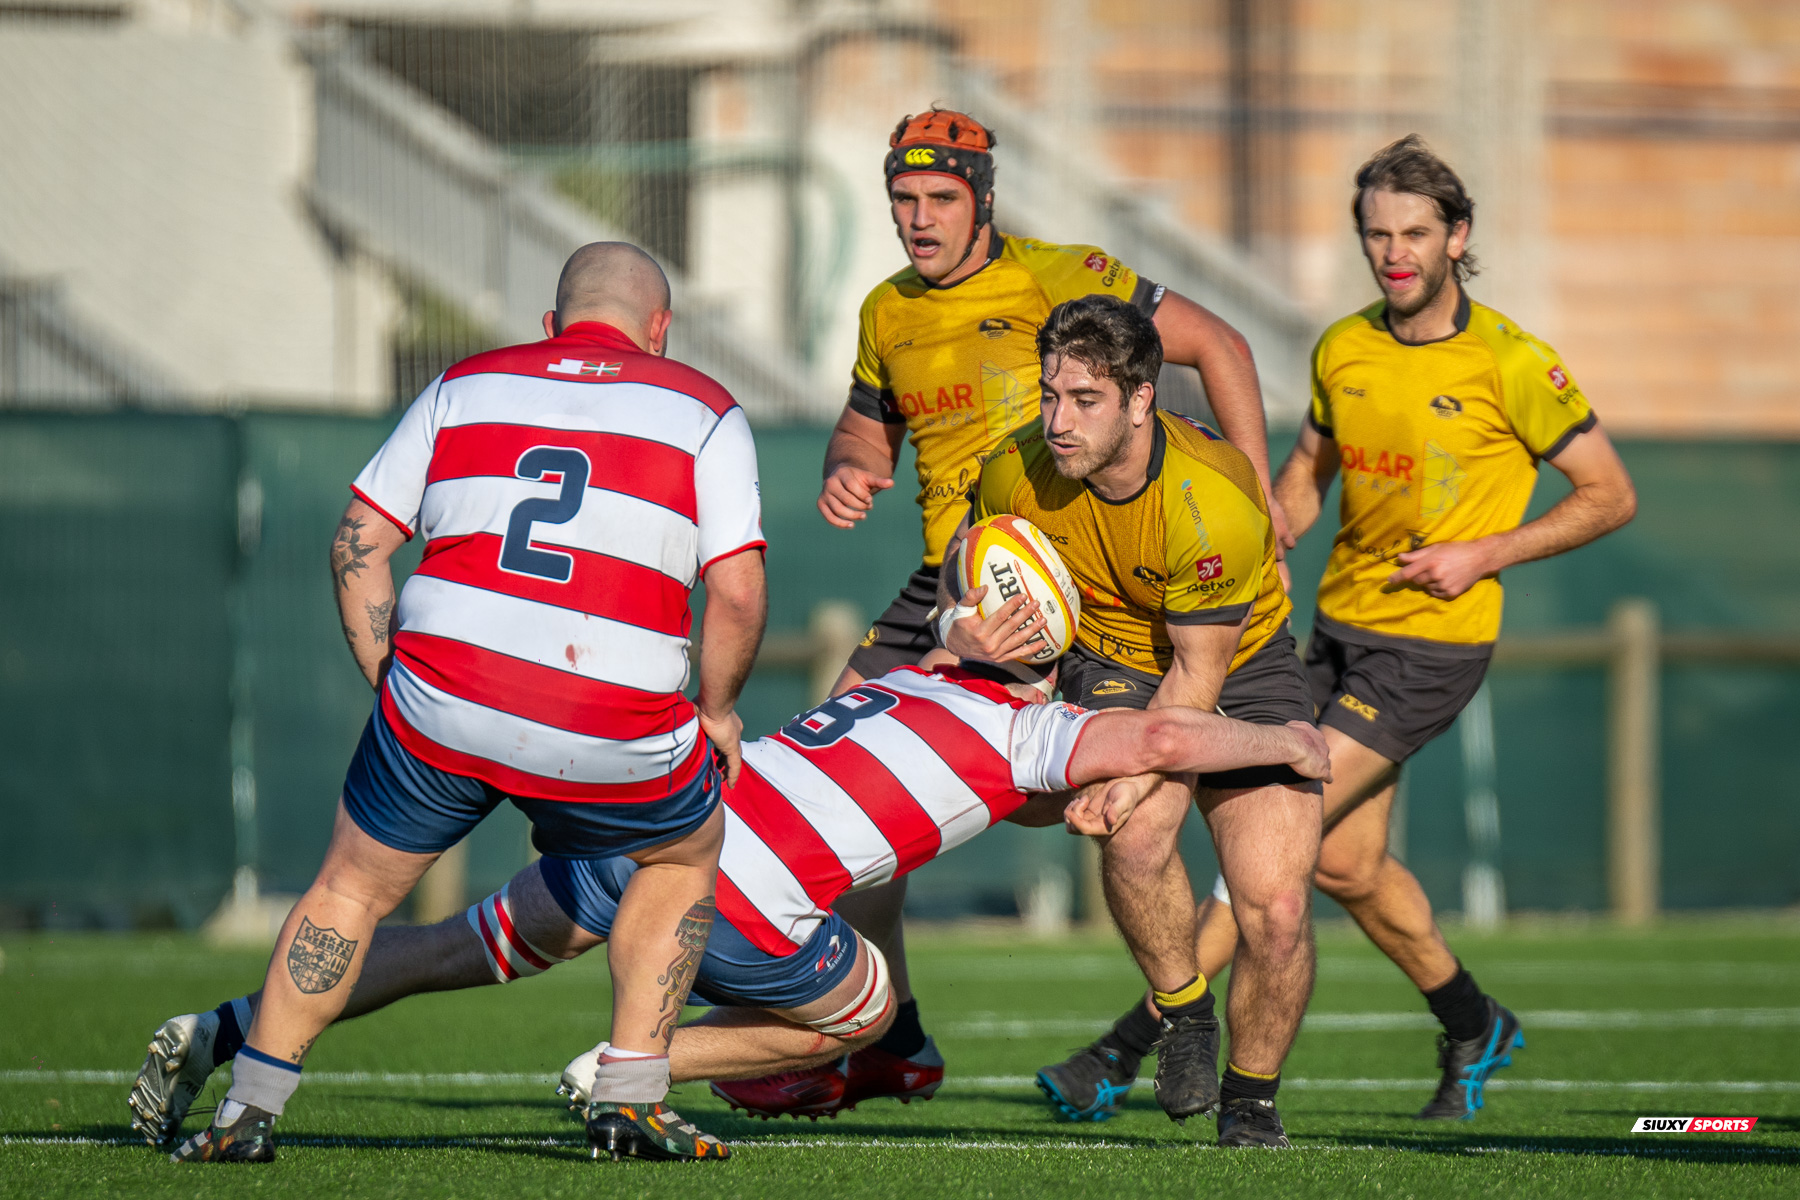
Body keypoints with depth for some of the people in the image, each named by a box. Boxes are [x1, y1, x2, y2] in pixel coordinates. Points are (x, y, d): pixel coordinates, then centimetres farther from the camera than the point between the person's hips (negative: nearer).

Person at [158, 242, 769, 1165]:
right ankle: (629, 1100, 21)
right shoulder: (703, 412, 10)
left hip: (439, 705, 1)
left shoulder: (463, 387, 18)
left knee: (354, 886, 23)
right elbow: (736, 591, 0)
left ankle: (249, 1112, 19)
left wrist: (388, 679, 19)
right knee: (686, 854, 28)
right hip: (614, 733, -1)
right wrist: (717, 711, 15)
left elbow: (357, 543, 13)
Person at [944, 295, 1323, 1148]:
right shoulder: (1017, 473, -19)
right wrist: (963, 634, -22)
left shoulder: (1215, 507, -32)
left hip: (1241, 670, -2)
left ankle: (1249, 1101, 12)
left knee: (1278, 909, -14)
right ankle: (1181, 1010, -3)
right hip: (1111, 665, 2)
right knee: (1138, 834, -30)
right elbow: (961, 581, 1)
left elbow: (1196, 673, -22)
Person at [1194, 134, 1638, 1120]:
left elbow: (1610, 497, -5)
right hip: (1339, 626, 7)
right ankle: (1472, 1028, 33)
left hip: (1432, 644, -7)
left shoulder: (1511, 364, -13)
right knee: (1347, 864, 11)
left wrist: (1484, 555, -15)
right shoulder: (1343, 349, 3)